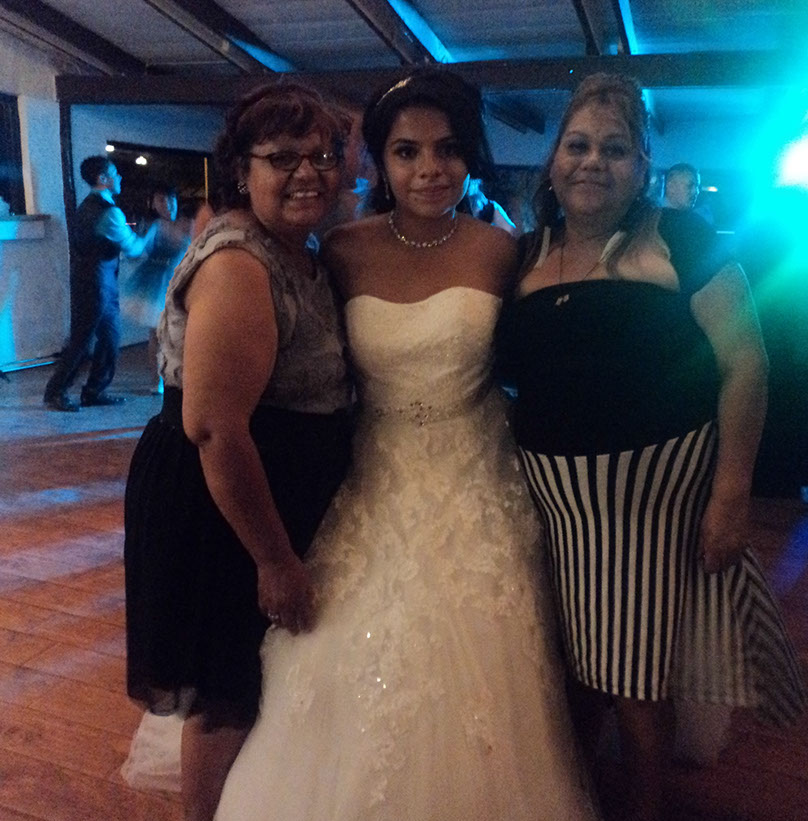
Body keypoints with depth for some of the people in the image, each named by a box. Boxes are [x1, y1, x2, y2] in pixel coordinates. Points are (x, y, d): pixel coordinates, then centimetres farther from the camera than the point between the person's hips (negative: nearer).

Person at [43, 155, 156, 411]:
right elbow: (132, 248, -11)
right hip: (96, 285, -10)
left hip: (85, 282, 10)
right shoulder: (109, 212, -17)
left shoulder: (87, 206, 14)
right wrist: (148, 234, 7)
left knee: (110, 337, 14)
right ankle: (55, 393, 9)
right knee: (81, 340, -1)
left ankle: (94, 391, 20)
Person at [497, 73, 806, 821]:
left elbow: (743, 363, -8)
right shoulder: (523, 258, 6)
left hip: (656, 494, -3)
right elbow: (506, 371, 11)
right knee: (576, 665, 18)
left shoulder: (679, 240, -5)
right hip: (556, 501, 4)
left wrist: (731, 493, -13)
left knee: (638, 680, 9)